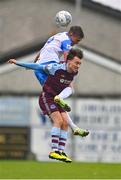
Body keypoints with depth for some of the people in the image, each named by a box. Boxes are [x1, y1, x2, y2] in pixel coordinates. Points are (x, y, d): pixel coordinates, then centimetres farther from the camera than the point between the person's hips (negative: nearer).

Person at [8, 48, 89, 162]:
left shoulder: (74, 72, -3)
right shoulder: (56, 68, -22)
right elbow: (38, 67, -12)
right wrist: (18, 63, -8)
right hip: (47, 97, -7)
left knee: (65, 123, -7)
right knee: (58, 120, -21)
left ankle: (61, 151, -5)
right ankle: (54, 151, -23)